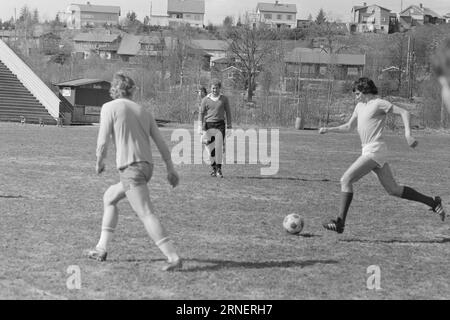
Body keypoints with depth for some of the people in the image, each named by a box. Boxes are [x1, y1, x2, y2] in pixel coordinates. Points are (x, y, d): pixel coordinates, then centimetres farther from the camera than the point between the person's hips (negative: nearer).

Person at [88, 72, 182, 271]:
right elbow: (161, 143, 14)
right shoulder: (143, 111, 16)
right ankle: (101, 249, 25)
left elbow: (103, 142, -7)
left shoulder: (110, 108, -1)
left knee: (146, 214, -13)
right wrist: (171, 169, 19)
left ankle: (173, 258, -23)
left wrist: (99, 162, 11)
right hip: (147, 165, 8)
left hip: (130, 168, -8)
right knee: (109, 197, 24)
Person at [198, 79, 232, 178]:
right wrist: (201, 127, 0)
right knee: (211, 148, 2)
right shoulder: (206, 100, 3)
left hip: (220, 125, 0)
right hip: (208, 125, 1)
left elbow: (228, 113, 10)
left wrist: (229, 126, 8)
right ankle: (213, 168, 18)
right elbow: (201, 113, 6)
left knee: (219, 147, -10)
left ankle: (219, 169, -7)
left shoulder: (224, 99, 5)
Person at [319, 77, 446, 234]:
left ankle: (340, 223, -16)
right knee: (393, 189, 9)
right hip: (368, 151, 9)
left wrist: (408, 134, -23)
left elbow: (404, 113, -10)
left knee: (346, 180, -13)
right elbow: (349, 127, 27)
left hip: (374, 150, -9)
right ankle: (433, 203, 16)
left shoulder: (379, 103, -6)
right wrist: (328, 130, 16)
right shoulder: (360, 106, 19)